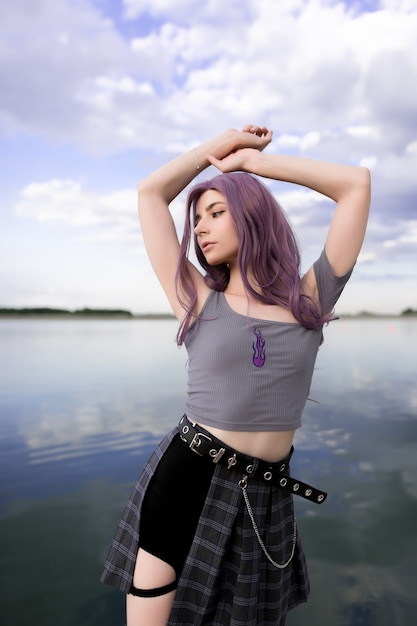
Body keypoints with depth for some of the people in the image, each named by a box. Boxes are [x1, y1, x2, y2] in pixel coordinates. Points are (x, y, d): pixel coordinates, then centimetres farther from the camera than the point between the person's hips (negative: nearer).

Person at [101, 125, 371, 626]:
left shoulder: (310, 299, 2)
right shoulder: (198, 301, 0)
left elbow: (357, 184, 1)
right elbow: (150, 192, 3)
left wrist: (255, 159, 5)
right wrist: (222, 143, 12)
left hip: (265, 496, 2)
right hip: (184, 479, -1)